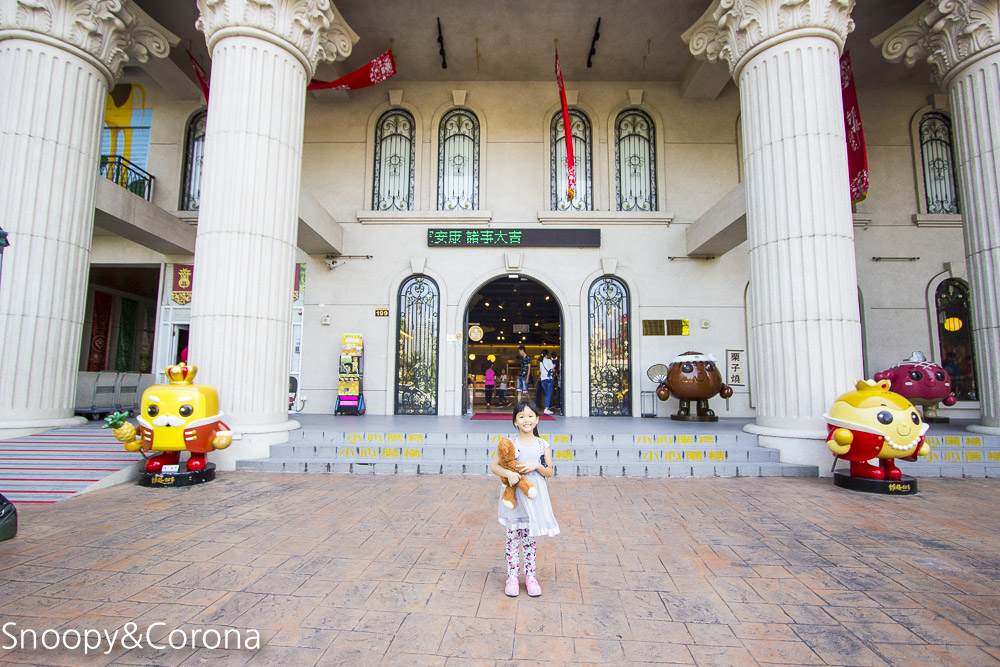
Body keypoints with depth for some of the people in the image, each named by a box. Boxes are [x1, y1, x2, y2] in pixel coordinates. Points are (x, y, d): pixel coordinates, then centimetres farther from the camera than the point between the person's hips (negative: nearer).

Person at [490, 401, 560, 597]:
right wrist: (508, 473, -21)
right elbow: (494, 465, -4)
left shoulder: (542, 445, 1)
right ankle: (512, 576, 20)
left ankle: (530, 576, 25)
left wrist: (536, 465, -14)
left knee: (529, 538, 12)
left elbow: (550, 472, 4)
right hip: (513, 494, -1)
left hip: (533, 495, 1)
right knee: (513, 536, 6)